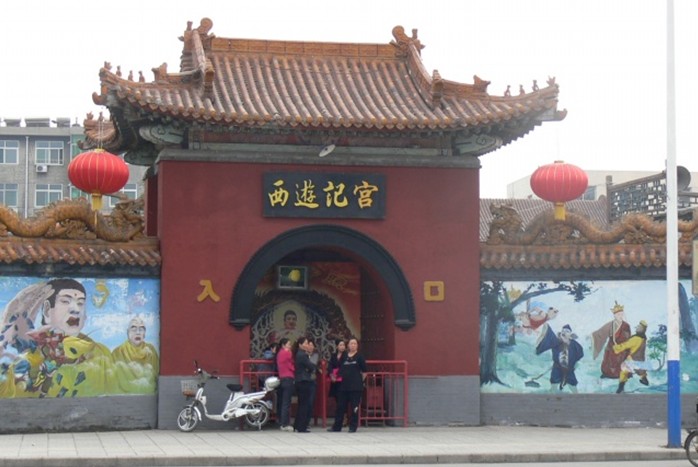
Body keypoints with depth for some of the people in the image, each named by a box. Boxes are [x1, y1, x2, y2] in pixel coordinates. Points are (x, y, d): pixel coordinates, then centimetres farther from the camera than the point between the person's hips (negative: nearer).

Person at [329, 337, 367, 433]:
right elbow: (340, 369, 15)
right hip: (344, 385, 4)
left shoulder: (359, 357, 0)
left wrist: (360, 381, 5)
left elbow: (364, 372, 4)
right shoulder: (344, 356, 8)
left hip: (356, 386, -4)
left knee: (354, 407, -2)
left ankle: (353, 427, 6)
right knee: (340, 406, 7)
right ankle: (337, 426, 13)